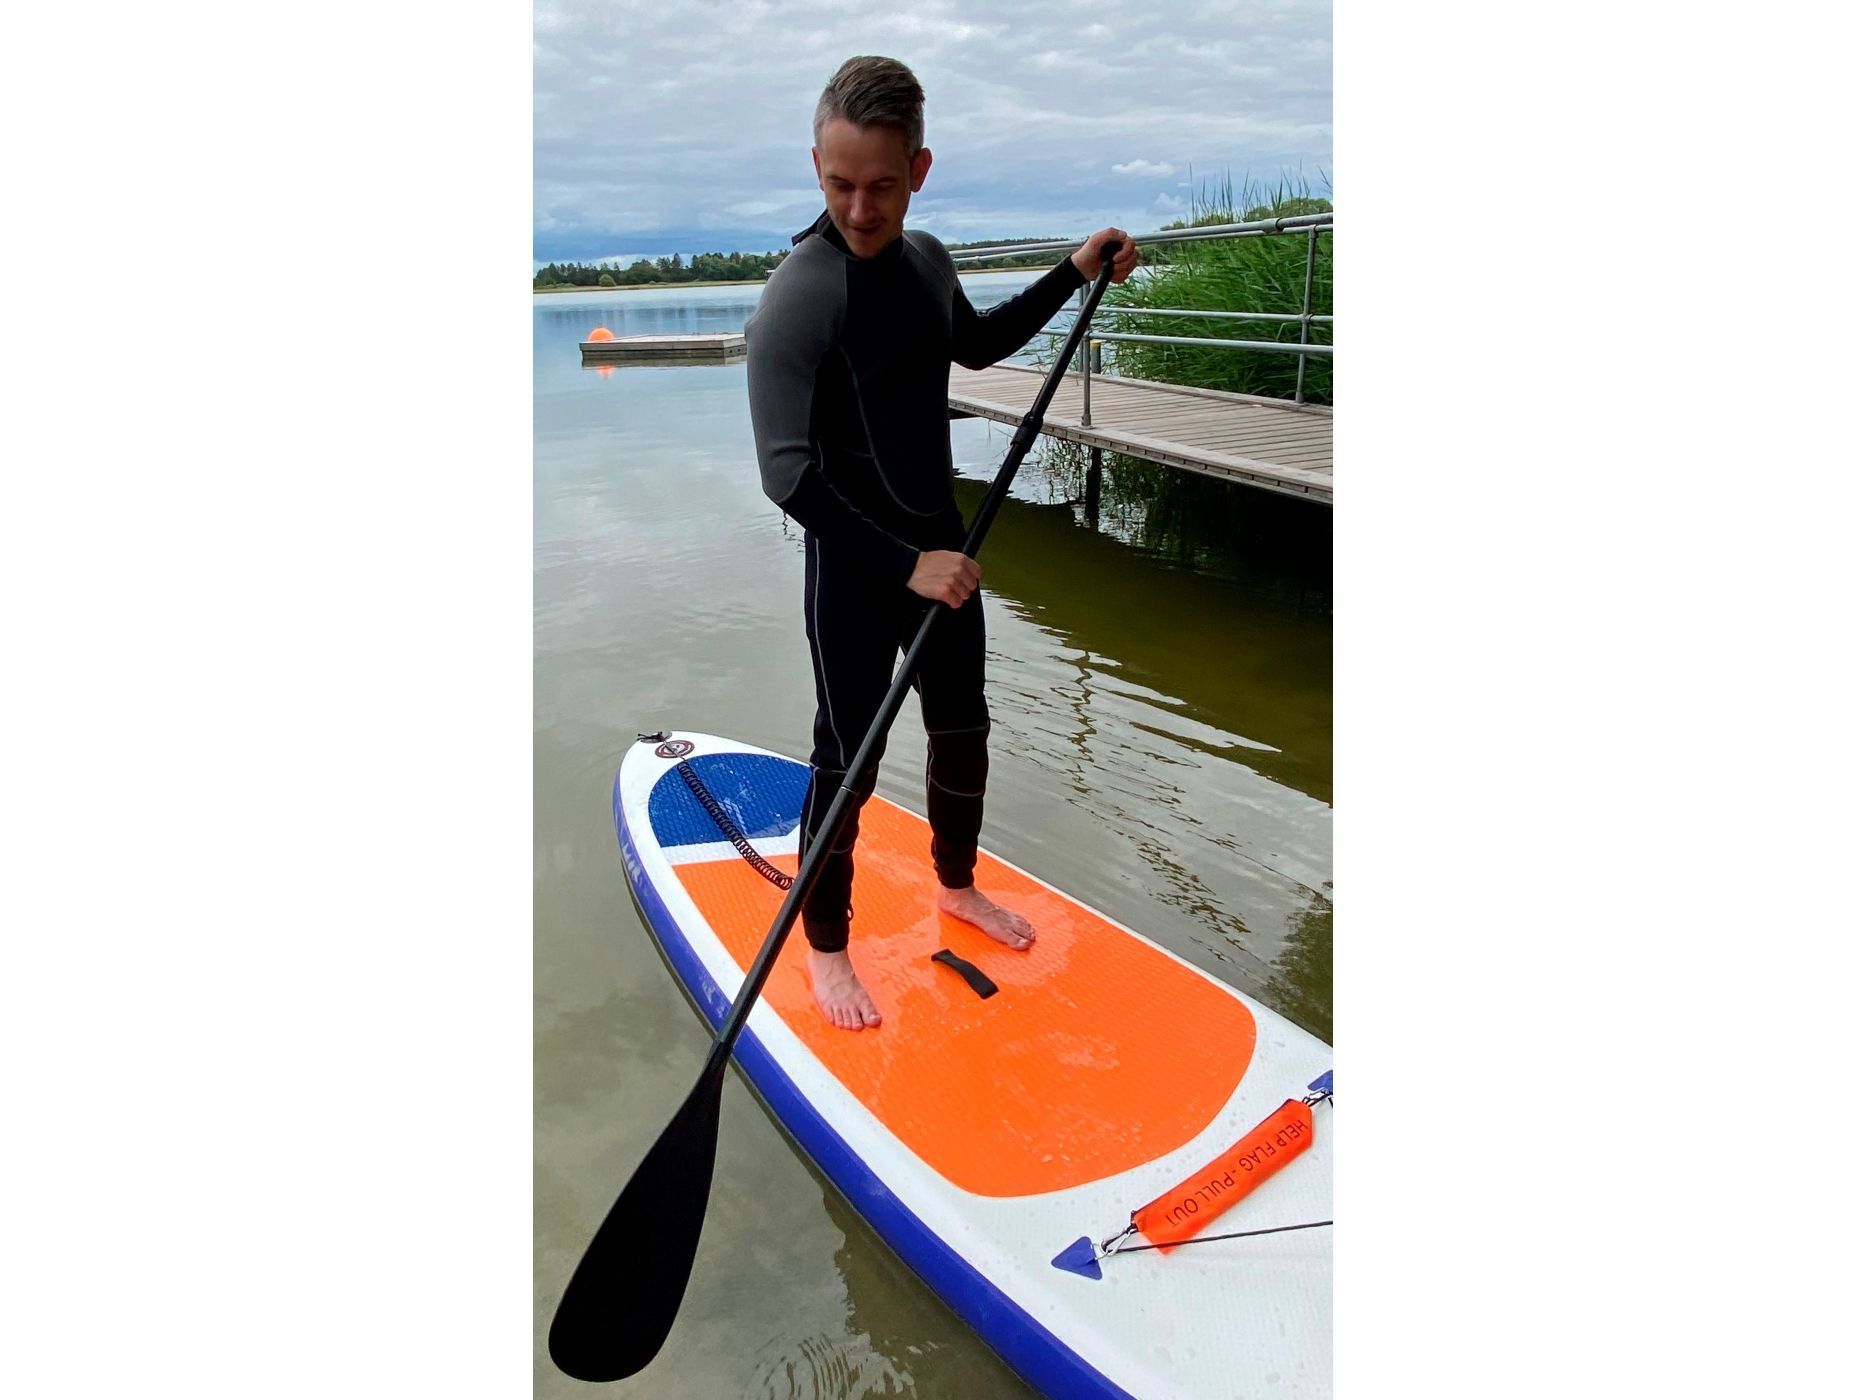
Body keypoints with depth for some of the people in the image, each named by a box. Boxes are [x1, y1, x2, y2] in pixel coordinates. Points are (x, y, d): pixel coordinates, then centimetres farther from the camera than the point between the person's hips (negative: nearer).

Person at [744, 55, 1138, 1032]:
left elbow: (977, 345, 25)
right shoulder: (798, 297, -19)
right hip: (852, 570, -7)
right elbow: (788, 474, -24)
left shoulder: (926, 261, 3)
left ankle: (957, 886, 42)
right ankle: (826, 947, 24)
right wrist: (905, 563, -26)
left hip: (942, 549, 7)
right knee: (848, 764, 2)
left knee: (962, 731, 18)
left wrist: (1073, 275, 18)